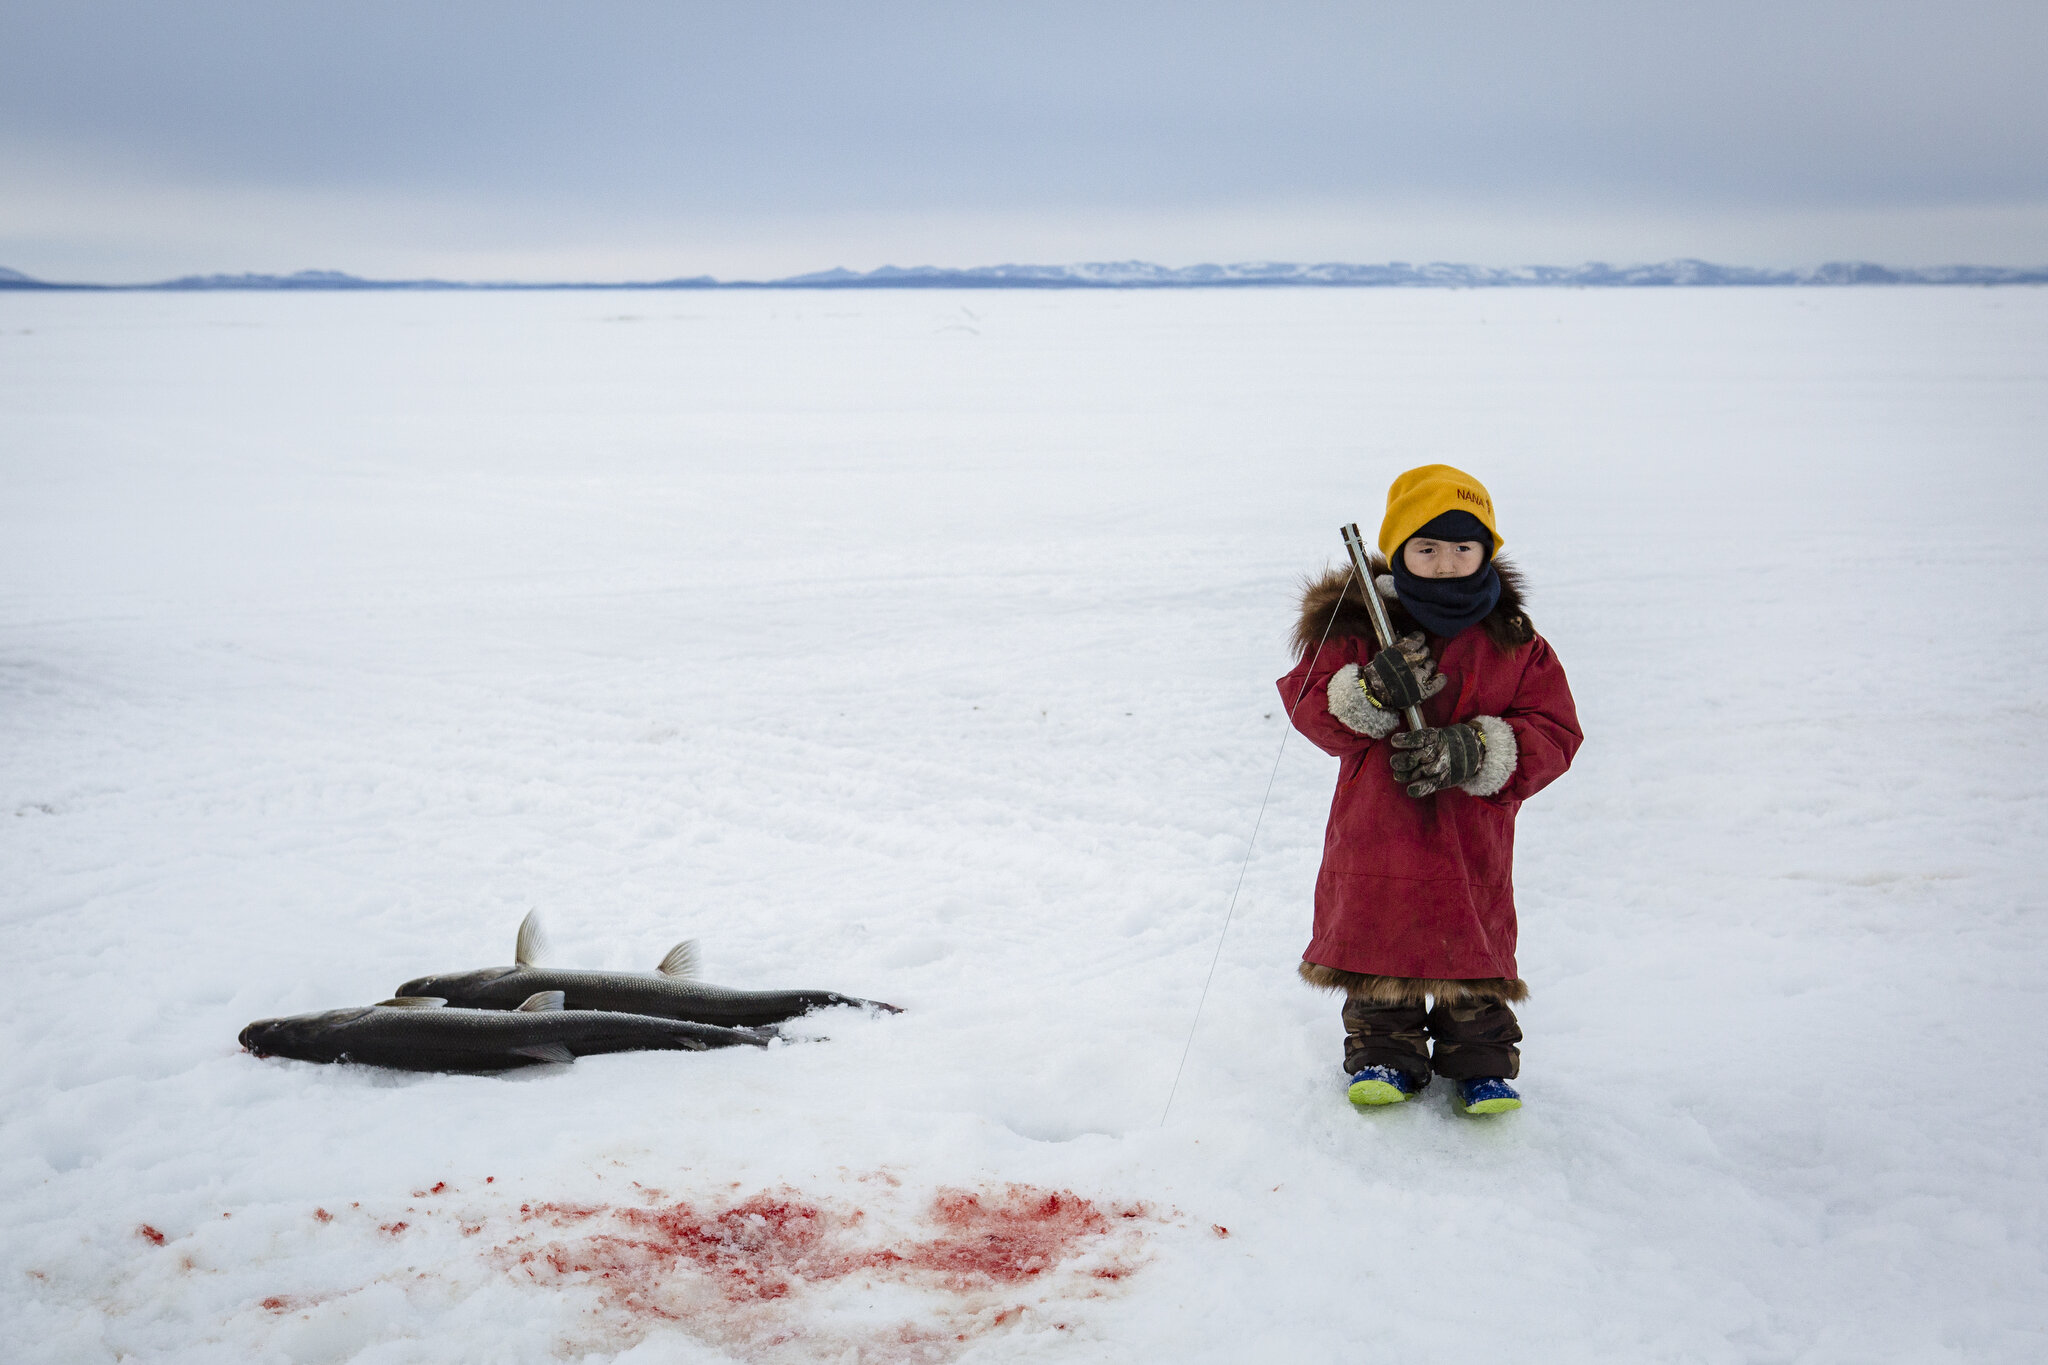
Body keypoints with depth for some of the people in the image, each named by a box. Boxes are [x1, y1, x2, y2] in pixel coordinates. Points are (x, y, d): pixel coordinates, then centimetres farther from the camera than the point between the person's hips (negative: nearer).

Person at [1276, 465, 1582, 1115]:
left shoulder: (1513, 640, 1)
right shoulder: (1356, 624, -2)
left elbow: (1553, 732, -3)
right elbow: (1310, 706, -5)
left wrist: (1472, 752, -19)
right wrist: (1367, 693, -27)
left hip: (1474, 833, 0)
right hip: (1376, 825, 0)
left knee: (1475, 939, 8)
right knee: (1379, 938, 7)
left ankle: (1481, 1061, 25)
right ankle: (1384, 1053, 25)